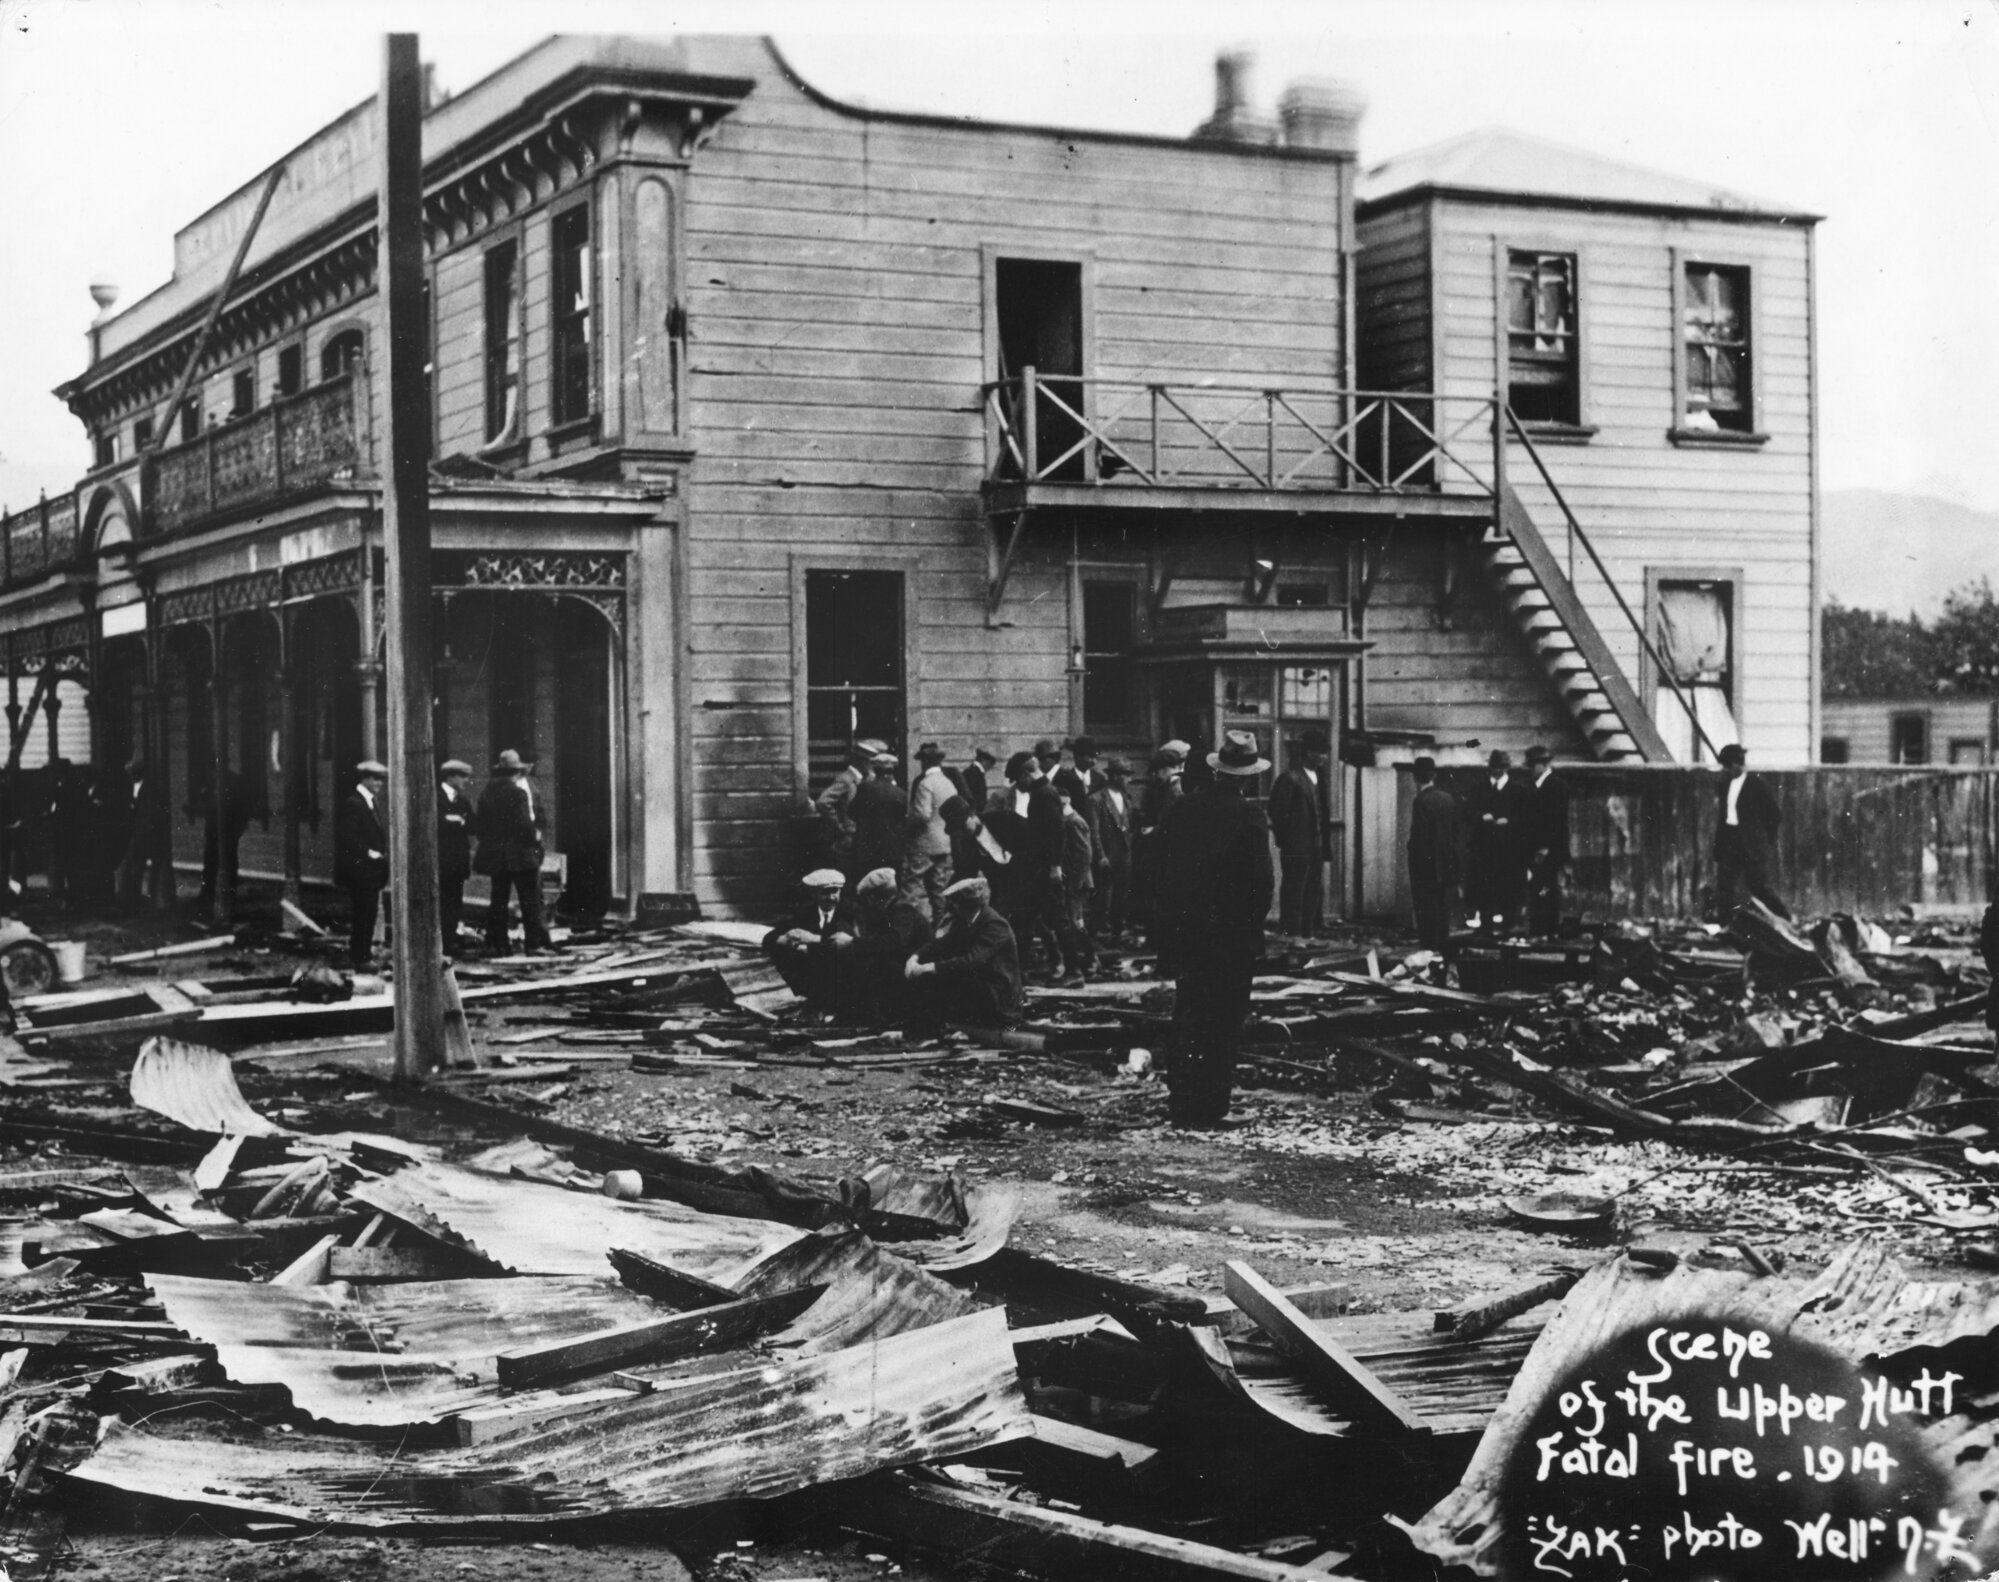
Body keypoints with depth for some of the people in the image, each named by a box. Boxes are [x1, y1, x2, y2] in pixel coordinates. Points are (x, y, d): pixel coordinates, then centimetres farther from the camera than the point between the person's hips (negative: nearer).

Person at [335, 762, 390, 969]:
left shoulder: (373, 802, 15)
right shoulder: (352, 803, -14)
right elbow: (346, 837, -21)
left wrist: (382, 853, 7)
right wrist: (368, 853, -18)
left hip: (372, 869, 9)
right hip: (358, 869, -9)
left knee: (369, 914, 13)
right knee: (361, 915, -5)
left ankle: (365, 955, 20)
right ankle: (358, 958, 0)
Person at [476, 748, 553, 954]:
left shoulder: (488, 793, 5)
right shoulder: (518, 792, -13)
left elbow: (480, 824, 7)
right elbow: (523, 823, -18)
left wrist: (489, 841, 17)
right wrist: (534, 836, -1)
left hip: (494, 855, 6)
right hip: (520, 853, -6)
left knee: (498, 900, 9)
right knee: (530, 900, 1)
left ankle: (496, 943, 7)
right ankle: (534, 943, 0)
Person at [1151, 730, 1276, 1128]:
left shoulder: (1179, 810, 3)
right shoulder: (1249, 815, -12)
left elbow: (1162, 870, 6)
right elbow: (1262, 879, -14)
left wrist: (1169, 924, 12)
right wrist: (1253, 923, 2)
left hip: (1183, 930, 5)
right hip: (1231, 935, -5)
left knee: (1187, 1019, 14)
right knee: (1223, 1023, 3)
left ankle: (1181, 1102, 17)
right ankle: (1210, 1106, 3)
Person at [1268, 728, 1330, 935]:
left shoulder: (1318, 777, 14)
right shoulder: (1290, 778, -12)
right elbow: (1278, 815, -14)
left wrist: (1324, 846, 12)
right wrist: (1286, 843, -12)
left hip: (1316, 848, 8)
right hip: (1296, 849, -8)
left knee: (1315, 893, 10)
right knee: (1294, 893, -4)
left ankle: (1309, 932, 17)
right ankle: (1291, 934, 0)